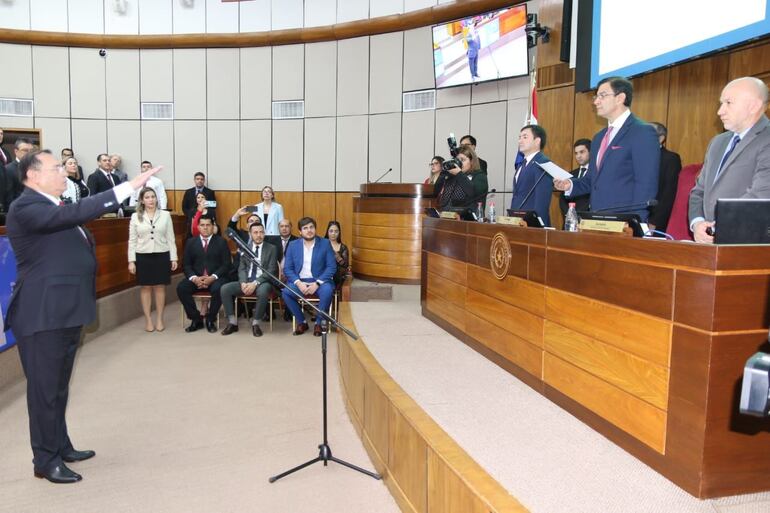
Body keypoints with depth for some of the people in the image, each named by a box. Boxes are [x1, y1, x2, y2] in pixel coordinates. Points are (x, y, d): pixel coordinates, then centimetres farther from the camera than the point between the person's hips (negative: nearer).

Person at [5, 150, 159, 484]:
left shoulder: (56, 209, 16)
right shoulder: (26, 207, -15)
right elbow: (76, 212, -30)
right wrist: (129, 186, -32)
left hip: (65, 311, 9)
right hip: (43, 315, -9)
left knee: (59, 386, 19)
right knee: (45, 389, 1)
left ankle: (61, 447, 32)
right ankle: (45, 460, 14)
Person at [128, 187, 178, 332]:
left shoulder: (165, 215, 2)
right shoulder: (135, 216, 2)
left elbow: (170, 238, 4)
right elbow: (132, 240, 3)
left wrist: (174, 258, 0)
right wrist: (131, 260, -3)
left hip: (162, 255, 0)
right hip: (143, 256, 0)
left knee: (160, 287, 6)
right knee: (146, 288, 5)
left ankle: (159, 319, 16)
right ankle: (148, 320, 15)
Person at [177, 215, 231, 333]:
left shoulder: (221, 242, 6)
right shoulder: (191, 242, 13)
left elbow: (226, 264, -1)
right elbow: (186, 264, 7)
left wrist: (213, 277, -17)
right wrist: (194, 278, -13)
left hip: (215, 278, -3)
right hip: (196, 278, 3)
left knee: (218, 289, -34)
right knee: (181, 288, -25)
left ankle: (210, 320, -10)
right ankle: (196, 319, -9)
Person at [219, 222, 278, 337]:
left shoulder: (271, 248, 3)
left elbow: (271, 271, -7)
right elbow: (242, 268, 7)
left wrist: (255, 283, -20)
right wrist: (243, 282, -15)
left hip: (263, 282, -4)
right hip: (247, 281, 4)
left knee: (263, 291, -39)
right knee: (224, 288, -19)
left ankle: (255, 323, -19)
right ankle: (232, 322, -9)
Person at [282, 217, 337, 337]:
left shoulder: (325, 243, 2)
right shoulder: (293, 245, 8)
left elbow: (332, 267, -4)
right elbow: (287, 268, 2)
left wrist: (317, 283, -16)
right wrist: (298, 283, -16)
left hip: (319, 281, -1)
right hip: (299, 281, 2)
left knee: (327, 291, -33)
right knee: (286, 292, -27)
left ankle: (319, 323, -9)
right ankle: (301, 322, -5)